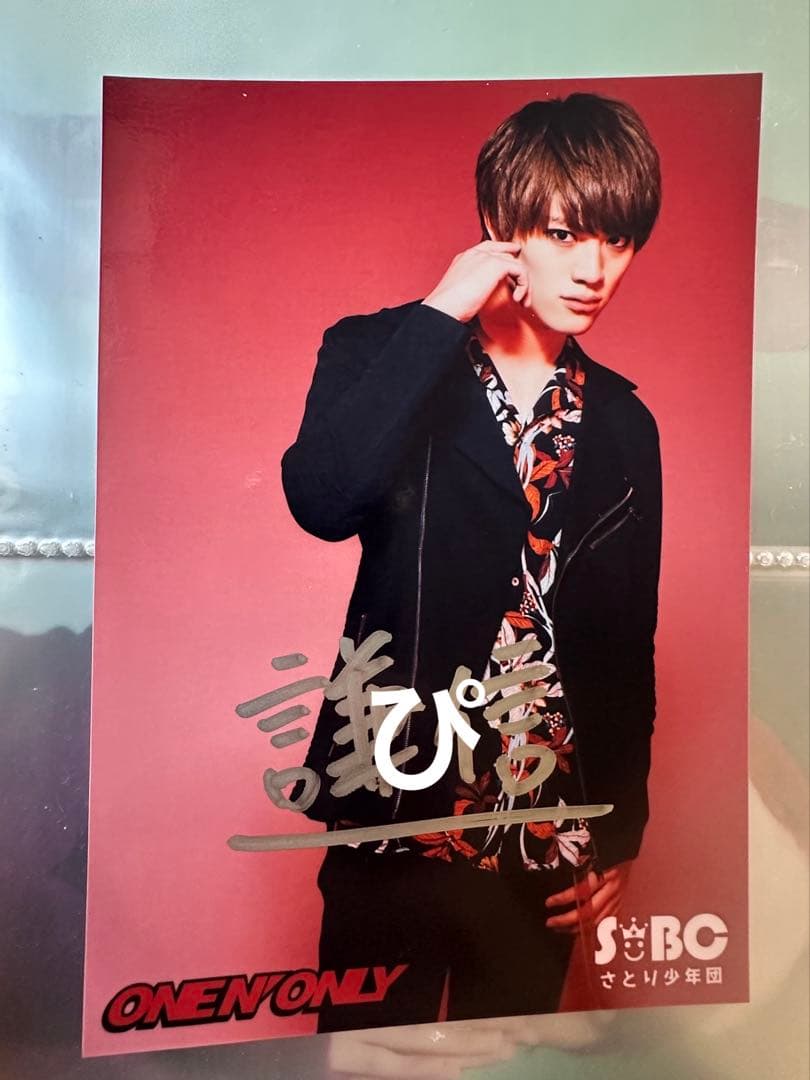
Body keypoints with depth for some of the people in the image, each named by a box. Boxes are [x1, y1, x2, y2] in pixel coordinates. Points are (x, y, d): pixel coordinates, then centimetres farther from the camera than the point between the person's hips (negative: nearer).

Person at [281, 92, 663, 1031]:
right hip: (398, 811, -3)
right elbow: (321, 500, -26)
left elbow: (629, 645, 7)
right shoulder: (383, 356, -4)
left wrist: (621, 830, 8)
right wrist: (439, 316, -20)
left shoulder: (625, 424, 4)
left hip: (552, 837, 4)